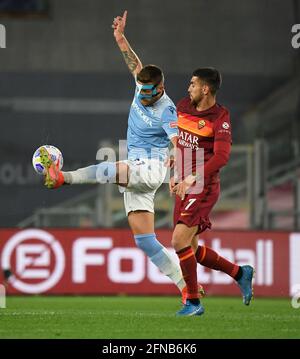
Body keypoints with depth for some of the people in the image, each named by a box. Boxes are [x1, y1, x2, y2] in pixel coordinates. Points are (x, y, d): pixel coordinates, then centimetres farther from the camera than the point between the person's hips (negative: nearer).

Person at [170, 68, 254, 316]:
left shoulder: (220, 117, -14)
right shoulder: (183, 106, 7)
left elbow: (222, 156, -25)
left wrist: (192, 178, -32)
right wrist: (175, 175, 15)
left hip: (204, 188, -8)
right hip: (185, 187, 8)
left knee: (180, 241, -17)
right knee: (191, 249, 10)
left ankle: (193, 302, -5)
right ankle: (240, 273, 28)